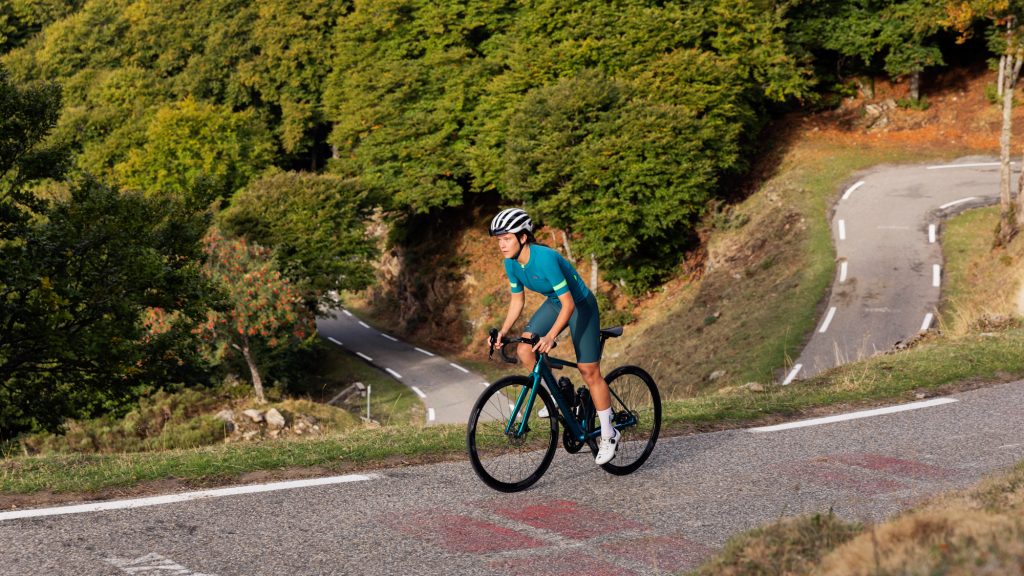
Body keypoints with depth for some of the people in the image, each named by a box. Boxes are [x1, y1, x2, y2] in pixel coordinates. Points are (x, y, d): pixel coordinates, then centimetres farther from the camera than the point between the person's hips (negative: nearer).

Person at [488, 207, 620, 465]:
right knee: (524, 350, -12)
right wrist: (503, 331, -11)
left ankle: (608, 435, 8)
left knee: (589, 371, -4)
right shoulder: (511, 263, -11)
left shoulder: (545, 259, -34)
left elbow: (568, 304, -32)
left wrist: (550, 336, -41)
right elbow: (517, 300, 2)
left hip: (580, 305, -7)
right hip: (554, 303, 7)